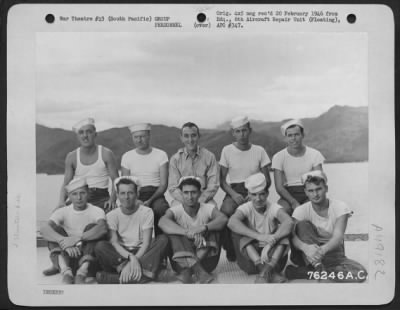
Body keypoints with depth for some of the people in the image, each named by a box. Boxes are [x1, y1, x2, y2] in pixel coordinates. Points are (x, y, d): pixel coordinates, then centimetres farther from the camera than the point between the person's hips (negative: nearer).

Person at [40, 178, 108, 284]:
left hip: (89, 256, -2)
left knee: (91, 227, -21)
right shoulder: (63, 212, 2)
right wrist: (63, 241, -36)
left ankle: (82, 271, -34)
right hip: (68, 256, 2)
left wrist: (78, 238, -38)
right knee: (55, 229, -16)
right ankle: (66, 272, -34)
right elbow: (44, 229, -17)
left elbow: (103, 229, -27)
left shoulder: (96, 211, -3)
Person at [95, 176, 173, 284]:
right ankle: (145, 272, -35)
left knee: (162, 239, -26)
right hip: (120, 254, 0)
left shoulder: (146, 212, -4)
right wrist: (130, 257, -30)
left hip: (141, 252, 0)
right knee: (100, 246, -28)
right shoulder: (112, 215, -1)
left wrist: (134, 260, -27)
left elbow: (146, 243, -11)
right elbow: (114, 242, -12)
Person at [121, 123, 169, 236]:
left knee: (161, 209, -34)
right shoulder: (127, 156, 9)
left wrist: (150, 200, -18)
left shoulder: (161, 155, 4)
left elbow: (164, 184, -1)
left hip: (156, 195, -1)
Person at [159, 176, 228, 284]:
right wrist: (188, 232, -43)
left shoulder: (208, 208, -3)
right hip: (181, 260, -1)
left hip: (205, 259, 1)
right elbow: (162, 222, -30)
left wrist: (204, 228, -41)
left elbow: (223, 219, -23)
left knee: (212, 228, -20)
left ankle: (187, 271, -30)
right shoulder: (175, 210, -7)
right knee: (173, 232, -23)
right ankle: (197, 270, -39)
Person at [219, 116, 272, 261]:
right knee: (225, 211, -32)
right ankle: (230, 251, -8)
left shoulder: (259, 151, 6)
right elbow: (222, 180, 3)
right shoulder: (227, 150, 5)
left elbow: (267, 180, 6)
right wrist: (233, 194, -16)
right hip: (234, 191, 0)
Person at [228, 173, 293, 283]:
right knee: (239, 229, -24)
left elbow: (289, 222, -29)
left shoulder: (274, 208, -7)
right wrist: (259, 236, -42)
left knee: (283, 230, -20)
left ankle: (268, 268, -36)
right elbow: (231, 222, -31)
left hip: (272, 255, 0)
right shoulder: (246, 208, -8)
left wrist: (270, 243, -41)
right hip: (250, 257, 0)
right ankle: (270, 272, -35)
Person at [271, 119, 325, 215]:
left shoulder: (314, 154, 3)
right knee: (282, 209, -34)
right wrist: (293, 202, -23)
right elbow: (279, 187, -6)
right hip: (289, 194, -1)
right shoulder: (278, 157, -1)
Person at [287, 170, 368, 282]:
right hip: (309, 256, -1)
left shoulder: (340, 207, -9)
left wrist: (323, 249, -46)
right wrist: (305, 247, -48)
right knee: (303, 224, -25)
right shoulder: (301, 210, -8)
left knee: (360, 273, -29)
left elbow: (338, 237, -23)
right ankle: (318, 268, -33)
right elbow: (292, 235, -24)